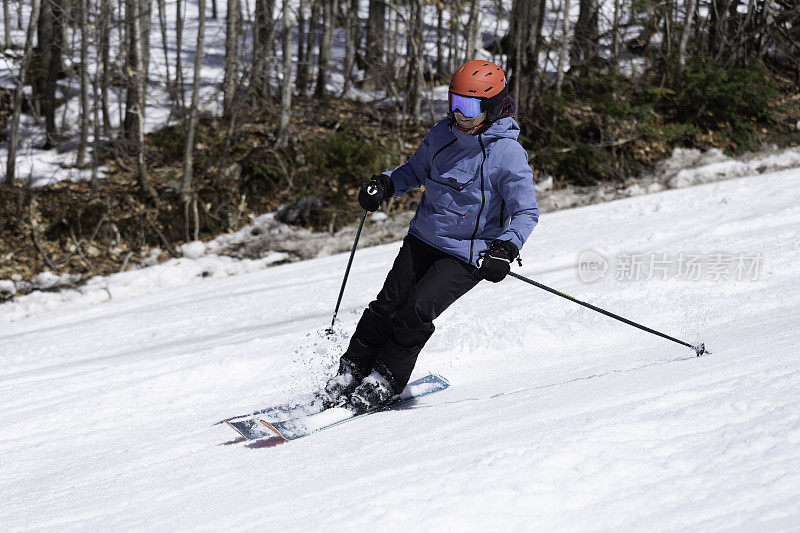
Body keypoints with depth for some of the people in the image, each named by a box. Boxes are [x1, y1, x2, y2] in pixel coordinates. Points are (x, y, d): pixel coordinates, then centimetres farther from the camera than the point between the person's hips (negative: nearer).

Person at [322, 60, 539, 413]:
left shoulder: (508, 155, -17)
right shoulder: (442, 135, 0)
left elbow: (526, 213, -14)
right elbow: (416, 169, 18)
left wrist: (505, 248, -30)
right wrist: (386, 185, -1)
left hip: (467, 255, -5)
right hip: (423, 240, 5)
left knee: (416, 312, -17)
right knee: (388, 306, -2)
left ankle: (383, 383, -1)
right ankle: (350, 374, 12)